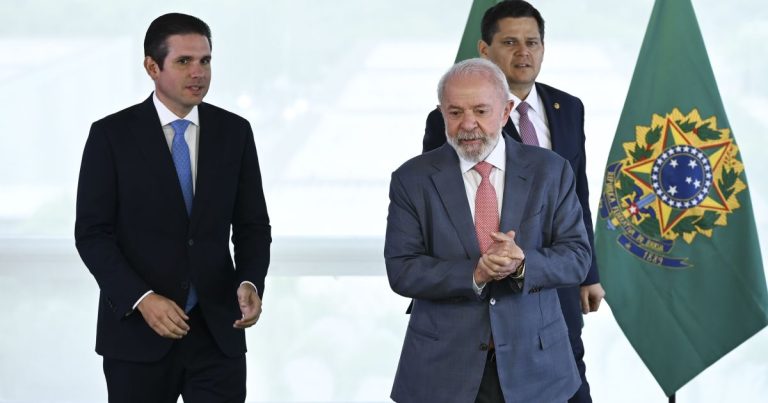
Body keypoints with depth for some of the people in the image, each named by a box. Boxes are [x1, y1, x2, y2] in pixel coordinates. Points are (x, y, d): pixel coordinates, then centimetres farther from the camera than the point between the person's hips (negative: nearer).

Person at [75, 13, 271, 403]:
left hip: (217, 330, 2)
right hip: (136, 331, -2)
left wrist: (250, 284, -12)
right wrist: (142, 299, -20)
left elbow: (252, 226, 7)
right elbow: (92, 234, -7)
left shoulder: (234, 132, 4)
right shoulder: (111, 135, -4)